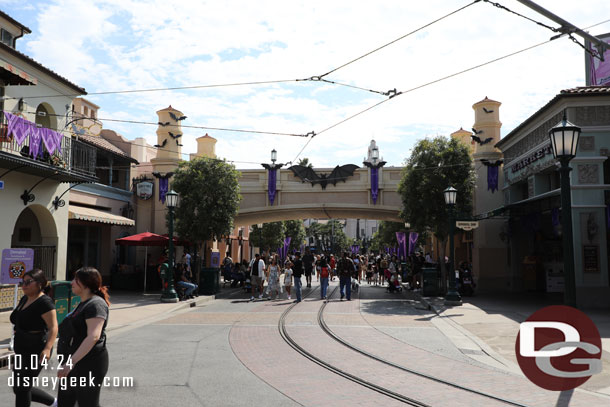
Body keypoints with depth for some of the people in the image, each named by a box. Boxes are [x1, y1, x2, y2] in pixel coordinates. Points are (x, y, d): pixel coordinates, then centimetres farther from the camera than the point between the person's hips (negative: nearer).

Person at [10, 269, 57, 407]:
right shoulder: (24, 299, 10)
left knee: (22, 388, -4)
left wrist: (47, 348, -36)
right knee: (18, 388, 14)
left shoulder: (44, 302, -18)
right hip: (22, 350, 10)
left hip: (36, 351, -9)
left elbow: (53, 327, -24)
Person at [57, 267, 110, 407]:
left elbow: (93, 336, -29)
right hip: (75, 365, 10)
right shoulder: (84, 303, 15)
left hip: (88, 365, -10)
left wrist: (72, 361, -34)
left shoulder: (95, 304, -18)